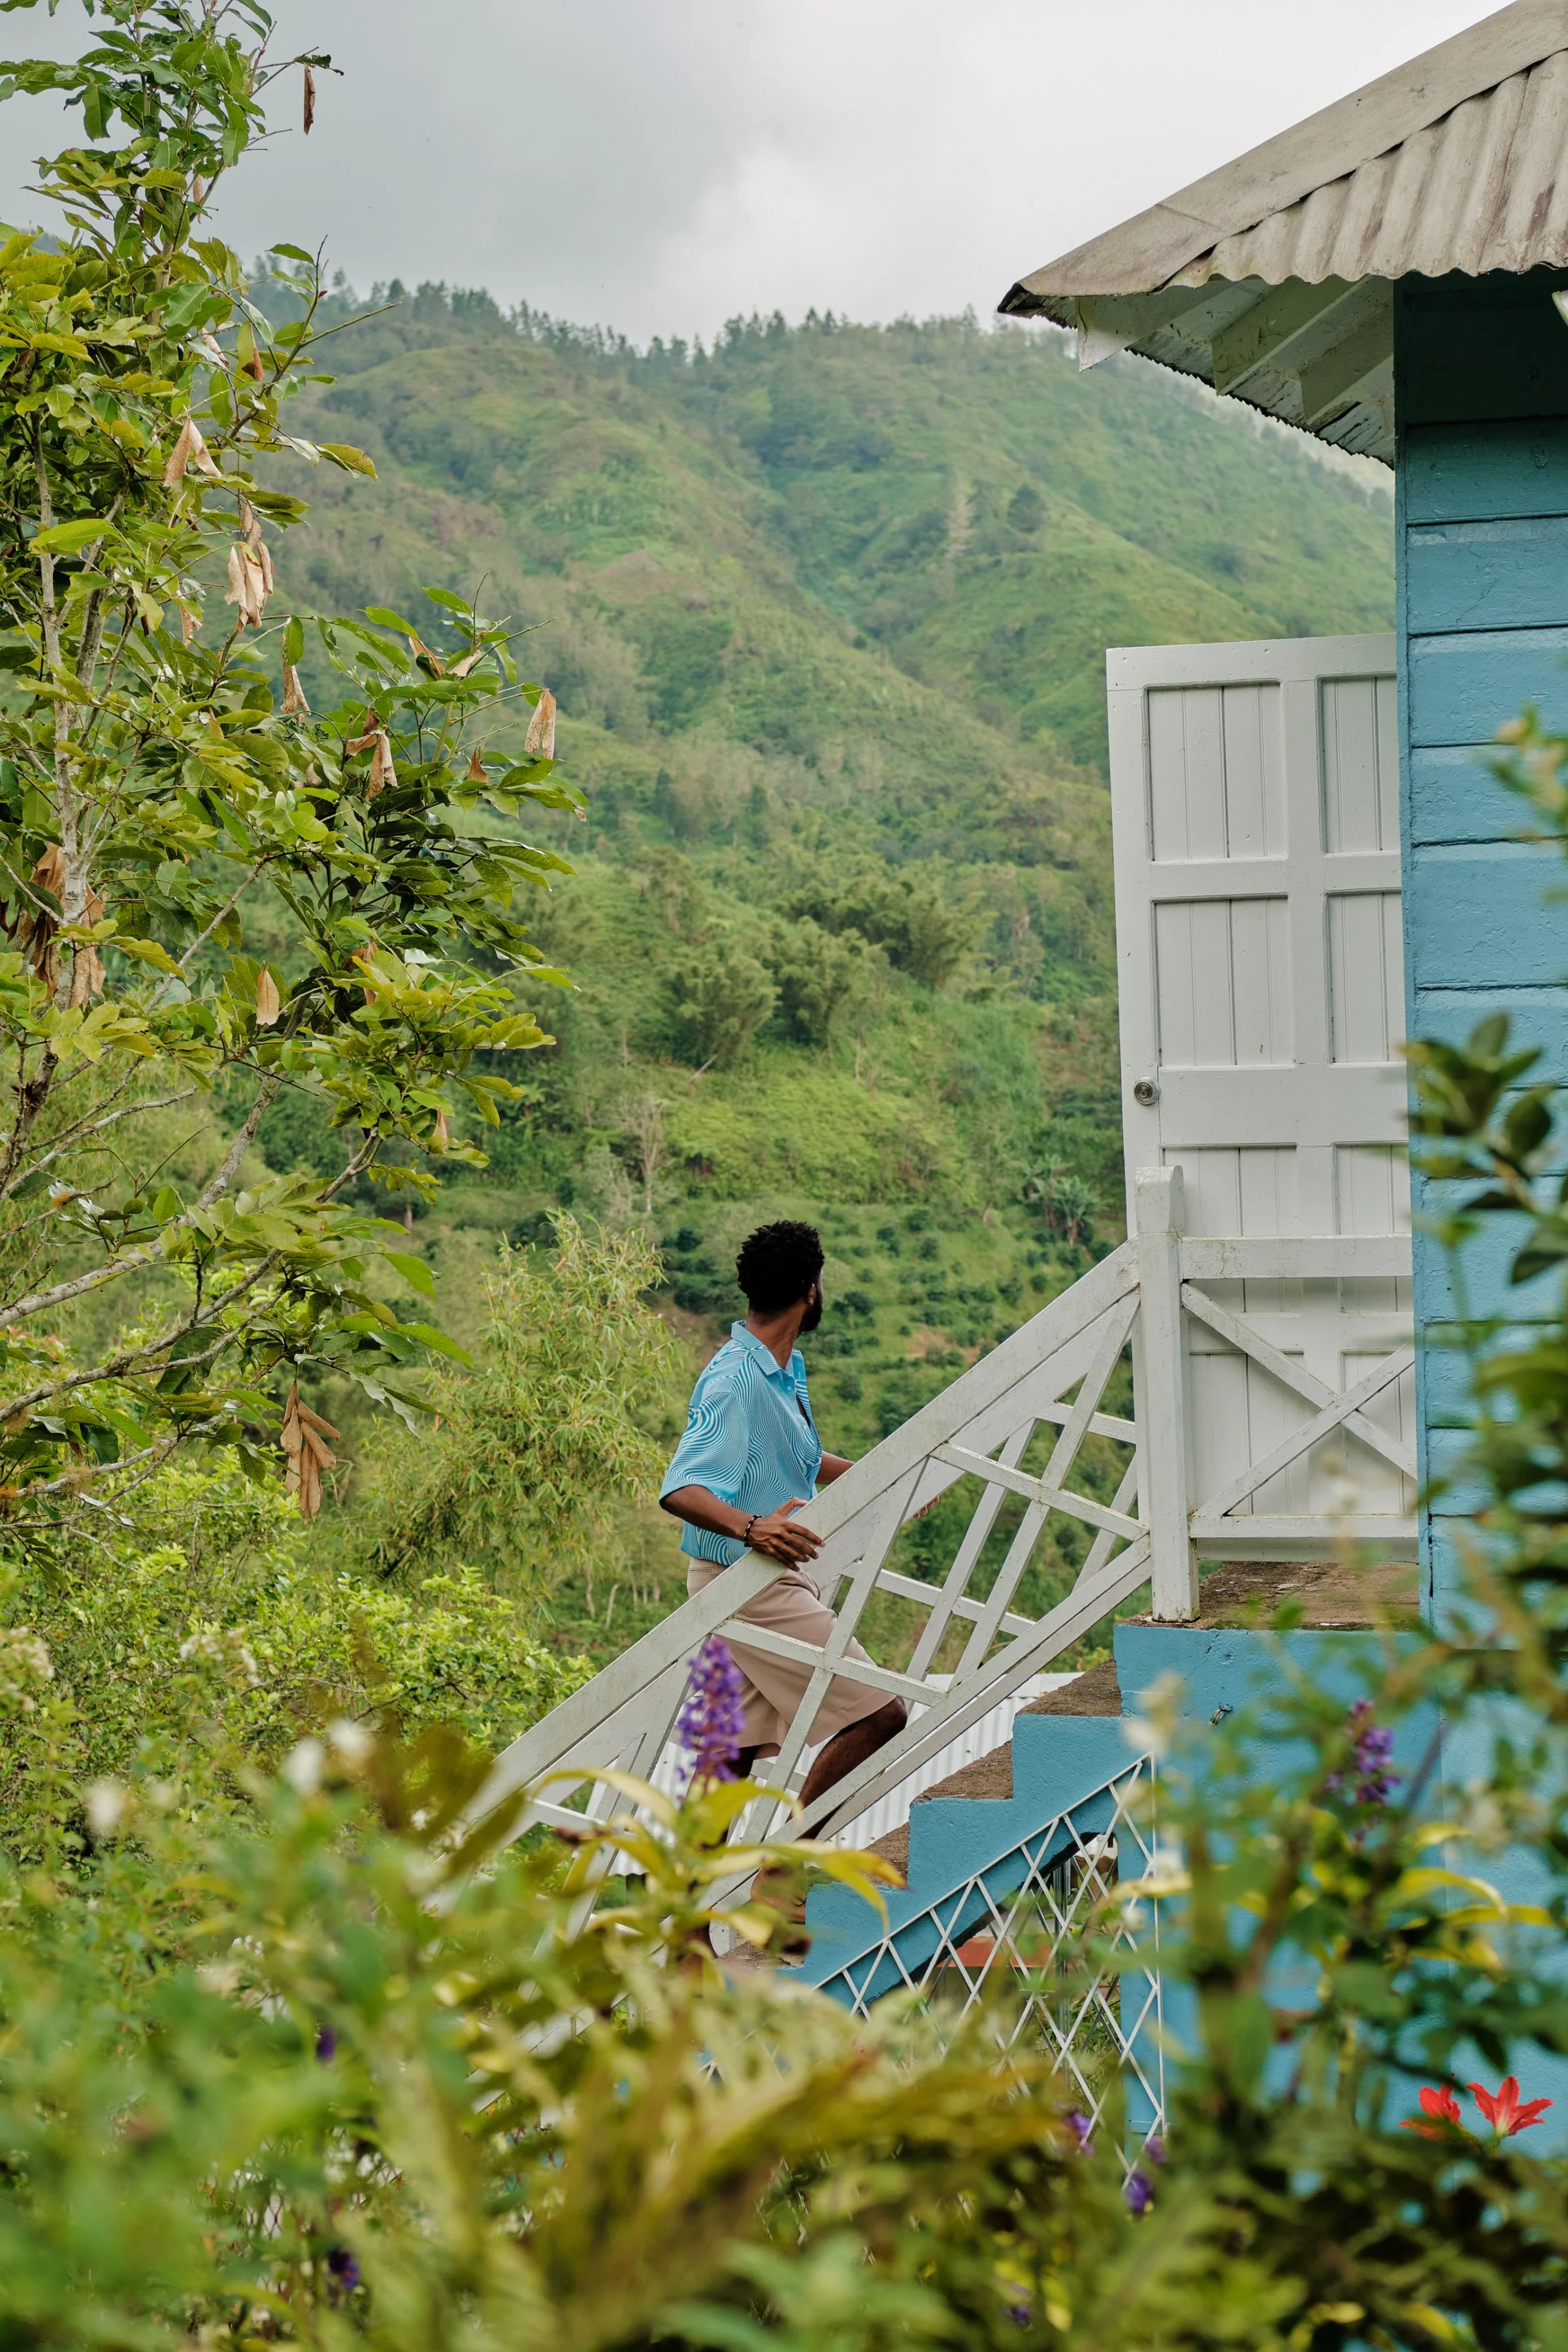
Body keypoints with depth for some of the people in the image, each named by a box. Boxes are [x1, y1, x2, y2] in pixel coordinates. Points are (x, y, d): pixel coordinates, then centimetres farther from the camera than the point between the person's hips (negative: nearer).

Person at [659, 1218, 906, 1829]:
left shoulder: (786, 1370, 12)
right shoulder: (734, 1379, -21)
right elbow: (681, 1490, -31)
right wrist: (751, 1527, -47)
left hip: (779, 1575, 10)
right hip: (749, 1586, -10)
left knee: (738, 1742, 12)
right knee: (877, 1714, -10)